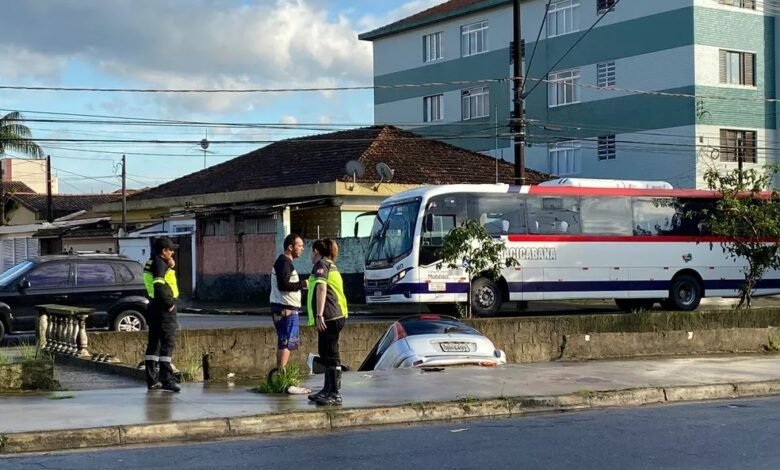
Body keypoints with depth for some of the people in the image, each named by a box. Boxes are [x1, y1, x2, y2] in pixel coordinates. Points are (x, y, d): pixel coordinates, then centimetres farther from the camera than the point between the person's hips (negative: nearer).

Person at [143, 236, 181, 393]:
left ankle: (152, 380, 16)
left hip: (155, 307, 10)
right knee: (167, 343, -9)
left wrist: (171, 268, 7)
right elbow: (159, 286, -28)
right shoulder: (160, 264, -15)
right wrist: (169, 303, -19)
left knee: (154, 343, 12)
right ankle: (166, 379, -12)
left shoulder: (152, 263, 16)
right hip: (164, 309, -10)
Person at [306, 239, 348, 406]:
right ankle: (328, 390, 25)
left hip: (328, 317, -10)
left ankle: (335, 394, -12)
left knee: (330, 356, -11)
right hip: (334, 316, 10)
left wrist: (319, 315, -24)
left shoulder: (321, 264, -6)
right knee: (327, 355, 17)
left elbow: (321, 288, -19)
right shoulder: (331, 266, 22)